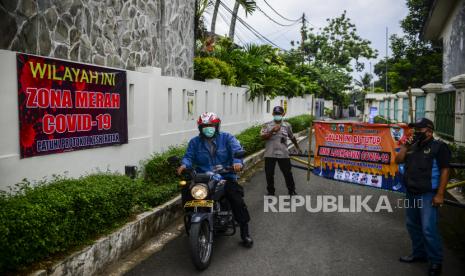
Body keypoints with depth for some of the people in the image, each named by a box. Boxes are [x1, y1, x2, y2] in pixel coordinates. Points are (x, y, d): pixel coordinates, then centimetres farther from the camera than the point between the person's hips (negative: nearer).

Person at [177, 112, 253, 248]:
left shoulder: (227, 138, 5)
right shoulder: (194, 142, 12)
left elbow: (237, 150, -11)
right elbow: (189, 156, 0)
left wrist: (237, 162, -34)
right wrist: (184, 164, -25)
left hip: (226, 177, -1)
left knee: (237, 200, -18)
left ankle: (245, 232, 0)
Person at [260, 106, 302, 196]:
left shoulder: (287, 125, 4)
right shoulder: (267, 125, -1)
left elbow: (292, 137, 19)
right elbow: (263, 137, -11)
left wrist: (297, 147, 28)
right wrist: (272, 131, -21)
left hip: (283, 154, 1)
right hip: (270, 154, 0)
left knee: (288, 173, 5)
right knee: (269, 174, 6)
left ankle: (292, 191, 23)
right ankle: (270, 192, 24)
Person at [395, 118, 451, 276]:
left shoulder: (438, 146, -8)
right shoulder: (413, 147, 13)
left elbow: (445, 171, -12)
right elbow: (398, 160, 8)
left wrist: (440, 194, -17)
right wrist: (405, 146, -5)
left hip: (428, 195, -7)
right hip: (411, 193, 7)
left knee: (428, 229, -9)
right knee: (413, 225, 16)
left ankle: (436, 261, 5)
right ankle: (419, 253, 31)